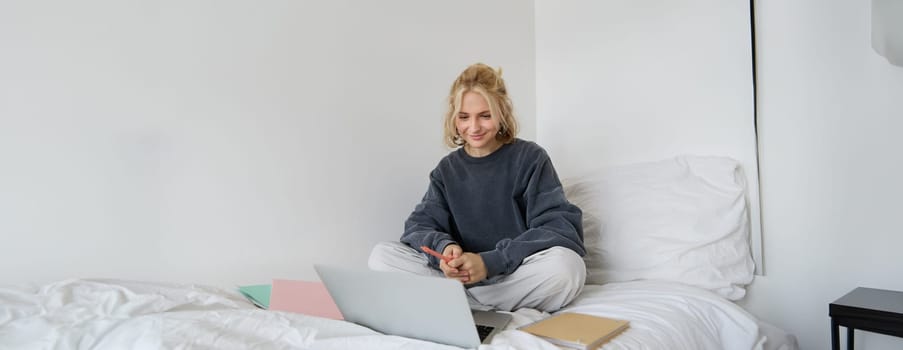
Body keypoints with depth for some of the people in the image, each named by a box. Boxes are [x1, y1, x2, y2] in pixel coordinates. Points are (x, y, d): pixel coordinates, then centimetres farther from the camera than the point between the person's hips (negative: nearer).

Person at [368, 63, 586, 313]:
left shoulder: (530, 158, -2)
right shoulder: (447, 169, 10)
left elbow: (561, 227, -13)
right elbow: (419, 225, 2)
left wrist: (490, 262, -24)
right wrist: (443, 248, -24)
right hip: (463, 276, 3)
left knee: (566, 264, -35)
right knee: (382, 255, -14)